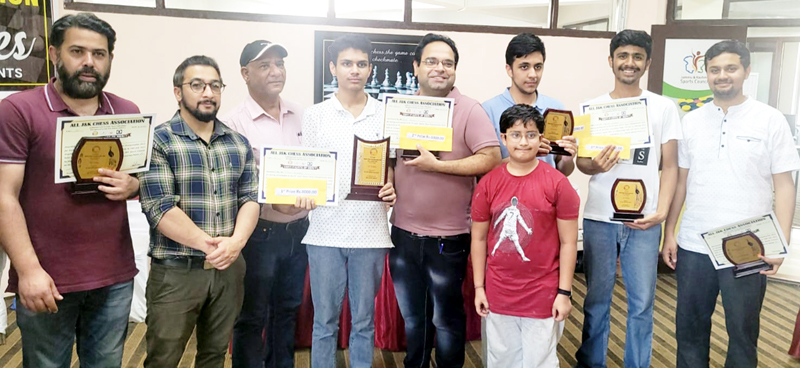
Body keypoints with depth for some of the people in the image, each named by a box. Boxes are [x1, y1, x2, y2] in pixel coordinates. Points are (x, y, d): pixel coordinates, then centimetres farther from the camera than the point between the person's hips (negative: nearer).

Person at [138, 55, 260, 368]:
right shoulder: (158, 141, -7)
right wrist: (209, 244, -18)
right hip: (174, 272, -4)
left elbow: (250, 197, 2)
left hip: (229, 269, 4)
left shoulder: (239, 144, 8)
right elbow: (160, 207, -16)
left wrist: (235, 241, -15)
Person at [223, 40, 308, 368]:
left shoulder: (300, 116, 7)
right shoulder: (235, 123, -9)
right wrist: (272, 201, -27)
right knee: (253, 316, 9)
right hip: (260, 232, -5)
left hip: (299, 229, 5)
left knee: (287, 310, 19)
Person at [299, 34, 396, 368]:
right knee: (325, 321, 8)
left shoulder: (385, 115, 6)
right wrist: (303, 195, -13)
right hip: (326, 231, 0)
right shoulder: (315, 115, 6)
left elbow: (393, 168, 10)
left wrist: (391, 190, -12)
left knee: (364, 321, 10)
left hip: (370, 232, 0)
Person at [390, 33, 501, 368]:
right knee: (412, 315, 21)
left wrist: (435, 165, -21)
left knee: (446, 319, 12)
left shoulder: (469, 110, -9)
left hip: (447, 237, -5)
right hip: (403, 232, 5)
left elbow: (491, 159, -17)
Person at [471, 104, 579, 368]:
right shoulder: (488, 183, -2)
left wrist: (564, 292, -6)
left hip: (543, 294, -2)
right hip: (498, 294, 3)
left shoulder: (557, 183, -8)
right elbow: (479, 238, 4)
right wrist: (478, 287, 4)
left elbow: (568, 242, -5)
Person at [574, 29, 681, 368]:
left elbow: (670, 166, 4)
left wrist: (661, 211, -10)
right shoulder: (592, 108, 7)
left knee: (642, 302, 4)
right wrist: (595, 165, -17)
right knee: (597, 298, 10)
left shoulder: (664, 107, 5)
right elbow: (580, 161, 7)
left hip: (644, 220, 0)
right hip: (599, 217, 1)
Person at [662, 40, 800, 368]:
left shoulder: (771, 120, -2)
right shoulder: (690, 121, 6)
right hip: (693, 245, 3)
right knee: (689, 327, 13)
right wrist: (669, 233, 5)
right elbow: (680, 181, 8)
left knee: (742, 331, 11)